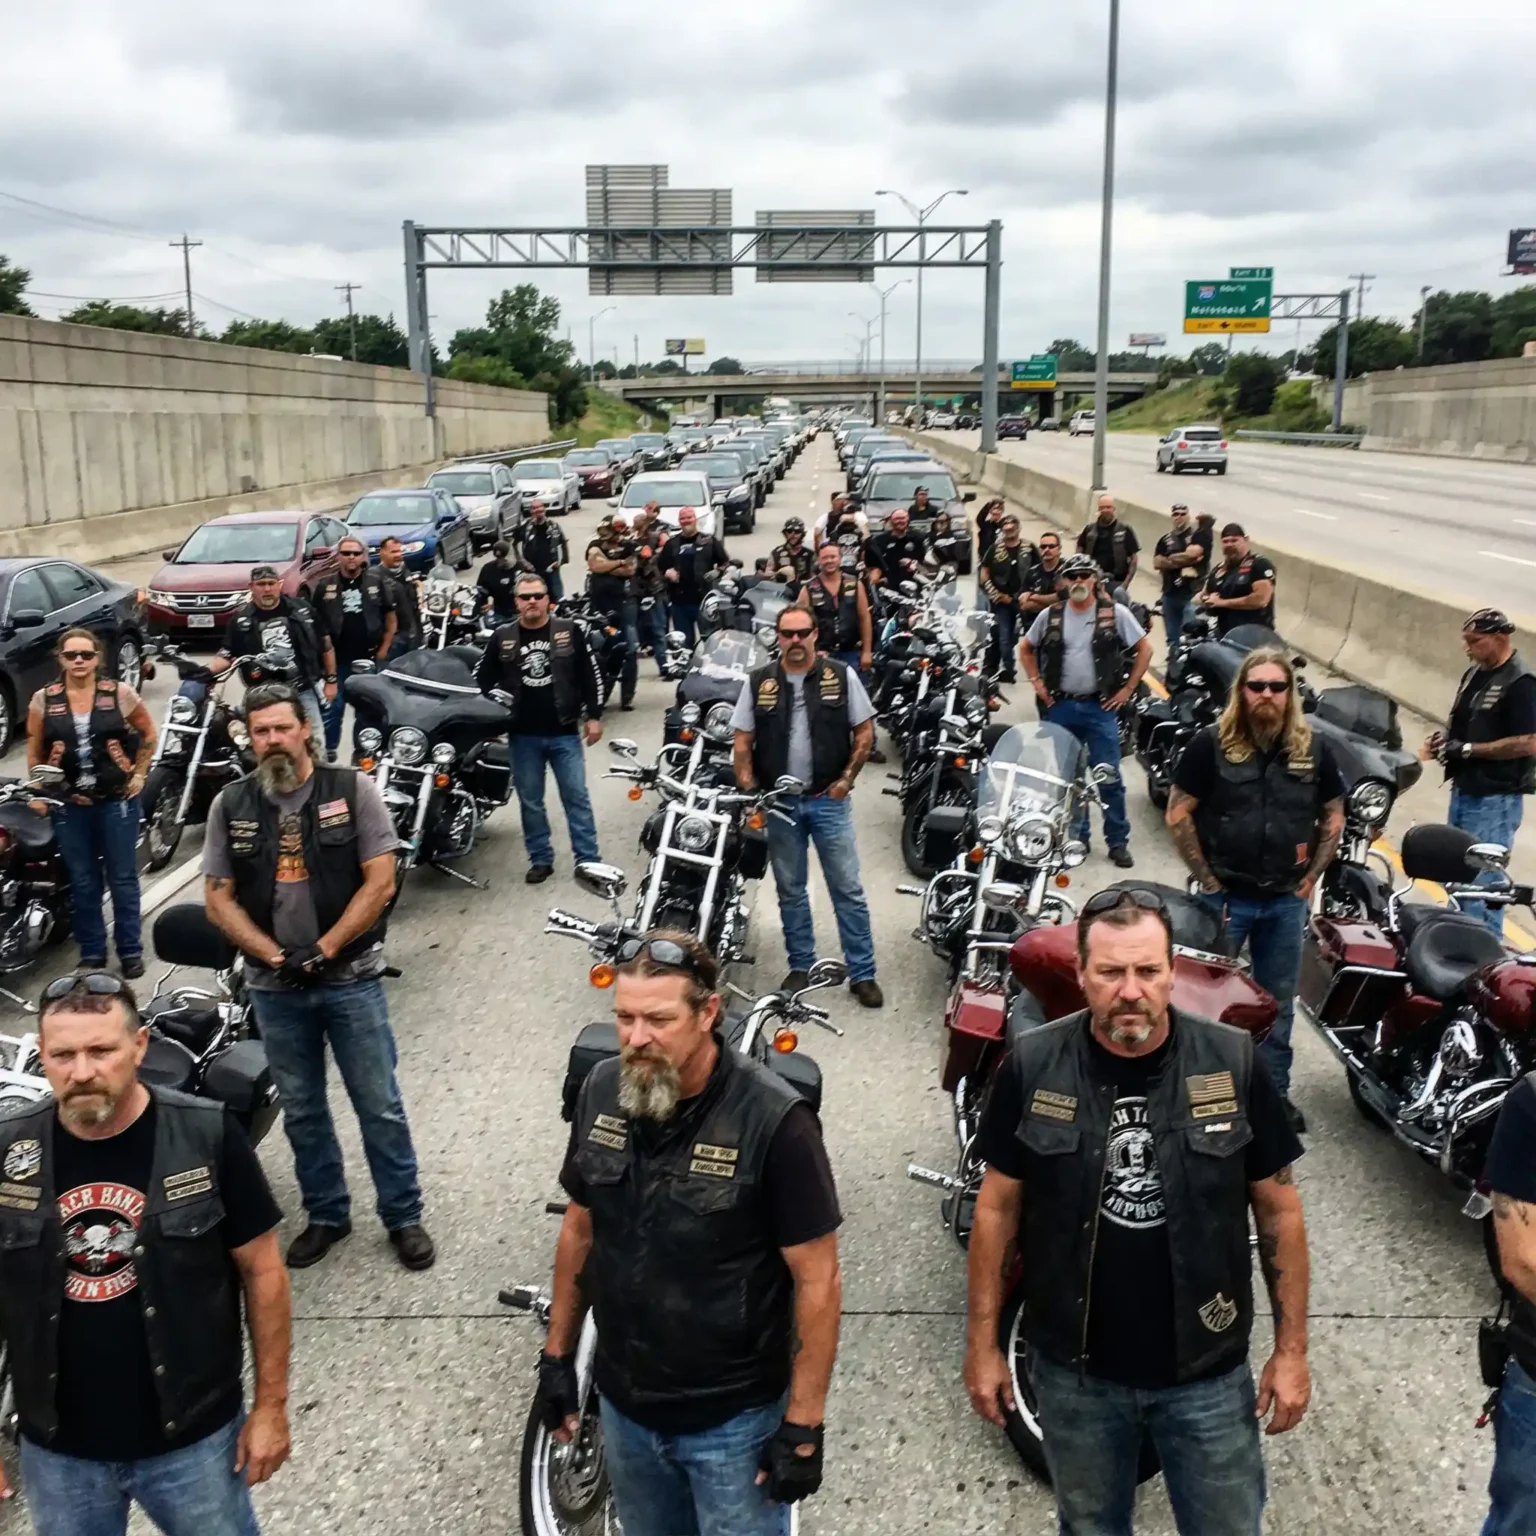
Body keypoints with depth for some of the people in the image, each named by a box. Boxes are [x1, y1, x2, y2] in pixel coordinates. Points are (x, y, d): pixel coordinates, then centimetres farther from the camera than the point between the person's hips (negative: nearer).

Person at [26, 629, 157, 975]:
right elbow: (34, 751, 8)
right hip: (68, 804, 1)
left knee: (122, 879, 6)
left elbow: (148, 733, 9)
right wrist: (37, 793, 4)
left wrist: (139, 774, 5)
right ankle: (91, 953, 20)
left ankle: (130, 950, 16)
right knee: (83, 882, 10)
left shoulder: (120, 693, -3)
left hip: (117, 800, -1)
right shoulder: (43, 700, 0)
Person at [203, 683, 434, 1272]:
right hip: (274, 986, 3)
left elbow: (380, 882, -9)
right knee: (301, 1111, 15)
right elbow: (218, 898, 2)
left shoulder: (353, 789, -6)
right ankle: (325, 1215, 31)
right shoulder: (230, 805, 2)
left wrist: (322, 951, -14)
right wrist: (276, 956, -10)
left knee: (380, 1107, 4)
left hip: (350, 978, -3)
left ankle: (403, 1216, 19)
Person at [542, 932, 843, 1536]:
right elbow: (580, 1226, 5)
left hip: (733, 1418, -5)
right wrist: (557, 1352, 9)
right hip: (623, 1403, 5)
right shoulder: (601, 1090, -8)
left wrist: (804, 1424, -15)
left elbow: (816, 1279, -18)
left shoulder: (774, 1120, -25)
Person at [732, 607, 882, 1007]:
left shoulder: (842, 676, -3)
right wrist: (748, 790, -6)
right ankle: (800, 965, 26)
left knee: (848, 889, 1)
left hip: (829, 800, -2)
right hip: (779, 802, 2)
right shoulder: (758, 683, 2)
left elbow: (864, 732, 1)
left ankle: (862, 973, 9)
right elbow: (743, 741, 4)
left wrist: (846, 779, -6)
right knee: (790, 891, 12)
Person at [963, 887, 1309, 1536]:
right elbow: (998, 1206, -3)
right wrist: (982, 1342, -1)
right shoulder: (1031, 1067, -12)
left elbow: (1278, 1209, -2)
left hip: (1208, 1371, 0)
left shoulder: (1234, 1062, -12)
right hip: (1074, 1371, 1)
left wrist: (1291, 1347, -1)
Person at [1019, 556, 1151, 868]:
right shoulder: (1050, 616, 5)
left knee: (1109, 777, -2)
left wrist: (1127, 689, -2)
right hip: (1060, 707, 3)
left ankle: (1118, 842, 7)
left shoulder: (1115, 613, -2)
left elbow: (1144, 649, 2)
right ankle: (1076, 836, 23)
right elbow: (1026, 649, 18)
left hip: (1100, 707, -3)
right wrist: (1037, 683, 8)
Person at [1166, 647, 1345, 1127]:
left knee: (1277, 1004, 16)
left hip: (1286, 901, 3)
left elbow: (1333, 817, 10)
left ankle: (1275, 1093, 30)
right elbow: (1178, 815, -8)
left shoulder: (1313, 749, 1)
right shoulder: (1212, 744, -10)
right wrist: (1207, 881, -9)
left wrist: (1310, 878, 3)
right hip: (1224, 897, -3)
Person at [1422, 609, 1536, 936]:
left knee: (1481, 884, -8)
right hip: (1464, 790, 9)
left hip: (1495, 800, -9)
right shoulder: (1474, 673, 12)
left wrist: (1467, 749, -21)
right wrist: (1445, 737, 1)